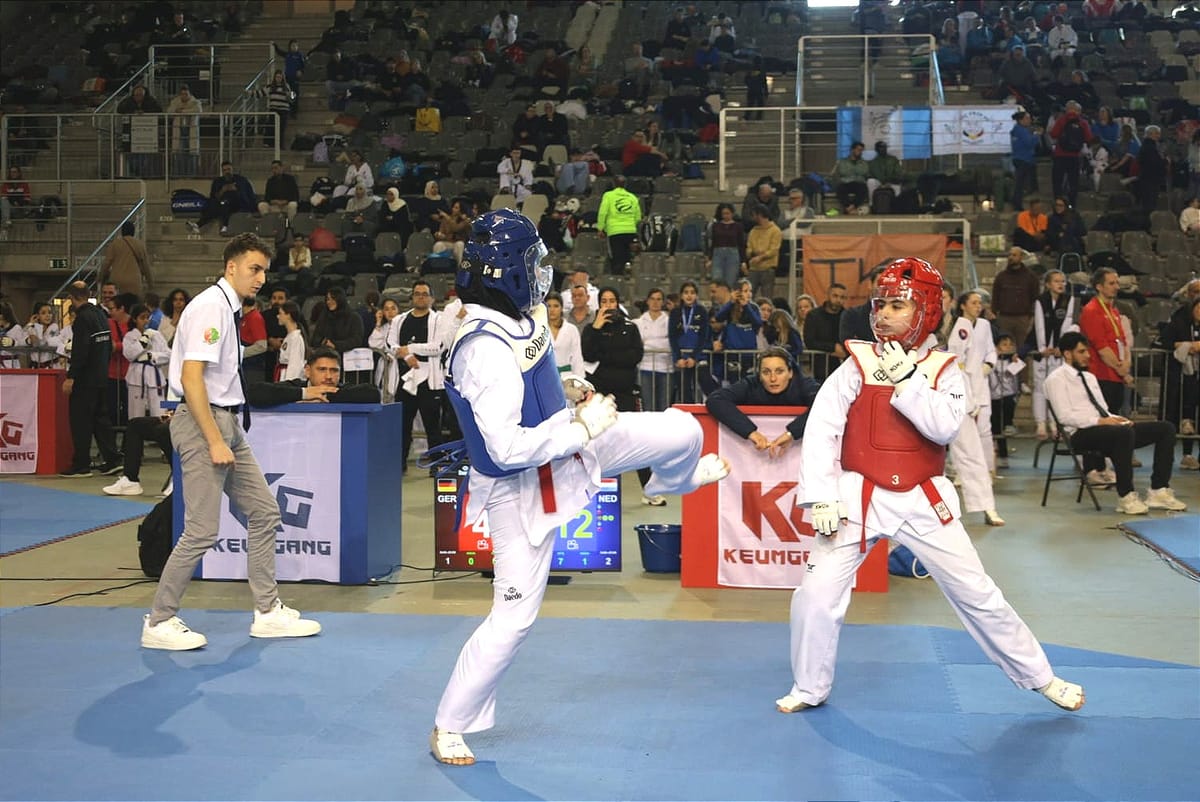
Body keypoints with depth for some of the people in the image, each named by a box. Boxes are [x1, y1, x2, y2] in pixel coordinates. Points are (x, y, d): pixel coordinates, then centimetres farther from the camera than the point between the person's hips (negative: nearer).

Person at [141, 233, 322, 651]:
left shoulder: (230, 308, 14)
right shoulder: (210, 307, -15)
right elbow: (191, 378, -22)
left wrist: (228, 436, 17)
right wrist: (215, 442, -23)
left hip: (228, 422, 10)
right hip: (203, 423, -10)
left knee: (264, 513, 11)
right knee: (202, 531, -8)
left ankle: (268, 613, 18)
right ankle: (159, 623, 4)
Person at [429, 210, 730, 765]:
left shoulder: (519, 316, -6)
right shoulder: (485, 350, -35)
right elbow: (508, 449, -37)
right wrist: (584, 426, -26)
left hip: (566, 445, 8)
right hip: (523, 486, -8)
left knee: (681, 431, 10)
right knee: (513, 618, 0)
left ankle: (674, 480, 50)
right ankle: (449, 727, 20)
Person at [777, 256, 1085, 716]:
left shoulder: (942, 370, 1)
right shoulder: (856, 366, -4)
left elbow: (945, 427, -17)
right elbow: (821, 429, -11)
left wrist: (905, 381, -20)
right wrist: (821, 497, -19)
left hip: (922, 500, 1)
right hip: (860, 498, -1)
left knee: (976, 593, 7)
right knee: (816, 595, -7)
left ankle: (1040, 677, 25)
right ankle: (810, 688, 16)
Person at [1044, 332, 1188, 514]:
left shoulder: (1090, 377, 25)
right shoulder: (1057, 379, -1)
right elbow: (1065, 416, -14)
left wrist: (1117, 419, 0)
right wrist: (1099, 421, -21)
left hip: (1105, 427, 9)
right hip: (1081, 434, -9)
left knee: (1166, 428, -4)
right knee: (1125, 432, -38)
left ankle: (1158, 492, -10)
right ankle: (1126, 497, -30)